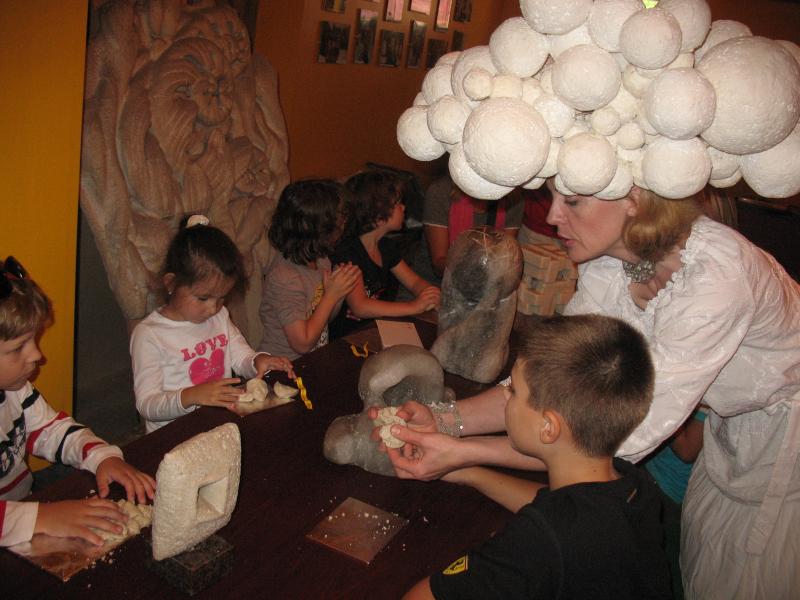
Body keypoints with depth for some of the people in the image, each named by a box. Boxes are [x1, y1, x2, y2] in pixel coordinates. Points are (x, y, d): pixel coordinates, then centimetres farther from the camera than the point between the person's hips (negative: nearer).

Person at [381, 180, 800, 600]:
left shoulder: (714, 277, -39)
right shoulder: (607, 261, -17)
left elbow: (633, 433, -38)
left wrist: (465, 454, -39)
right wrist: (447, 421, -27)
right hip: (733, 423, 5)